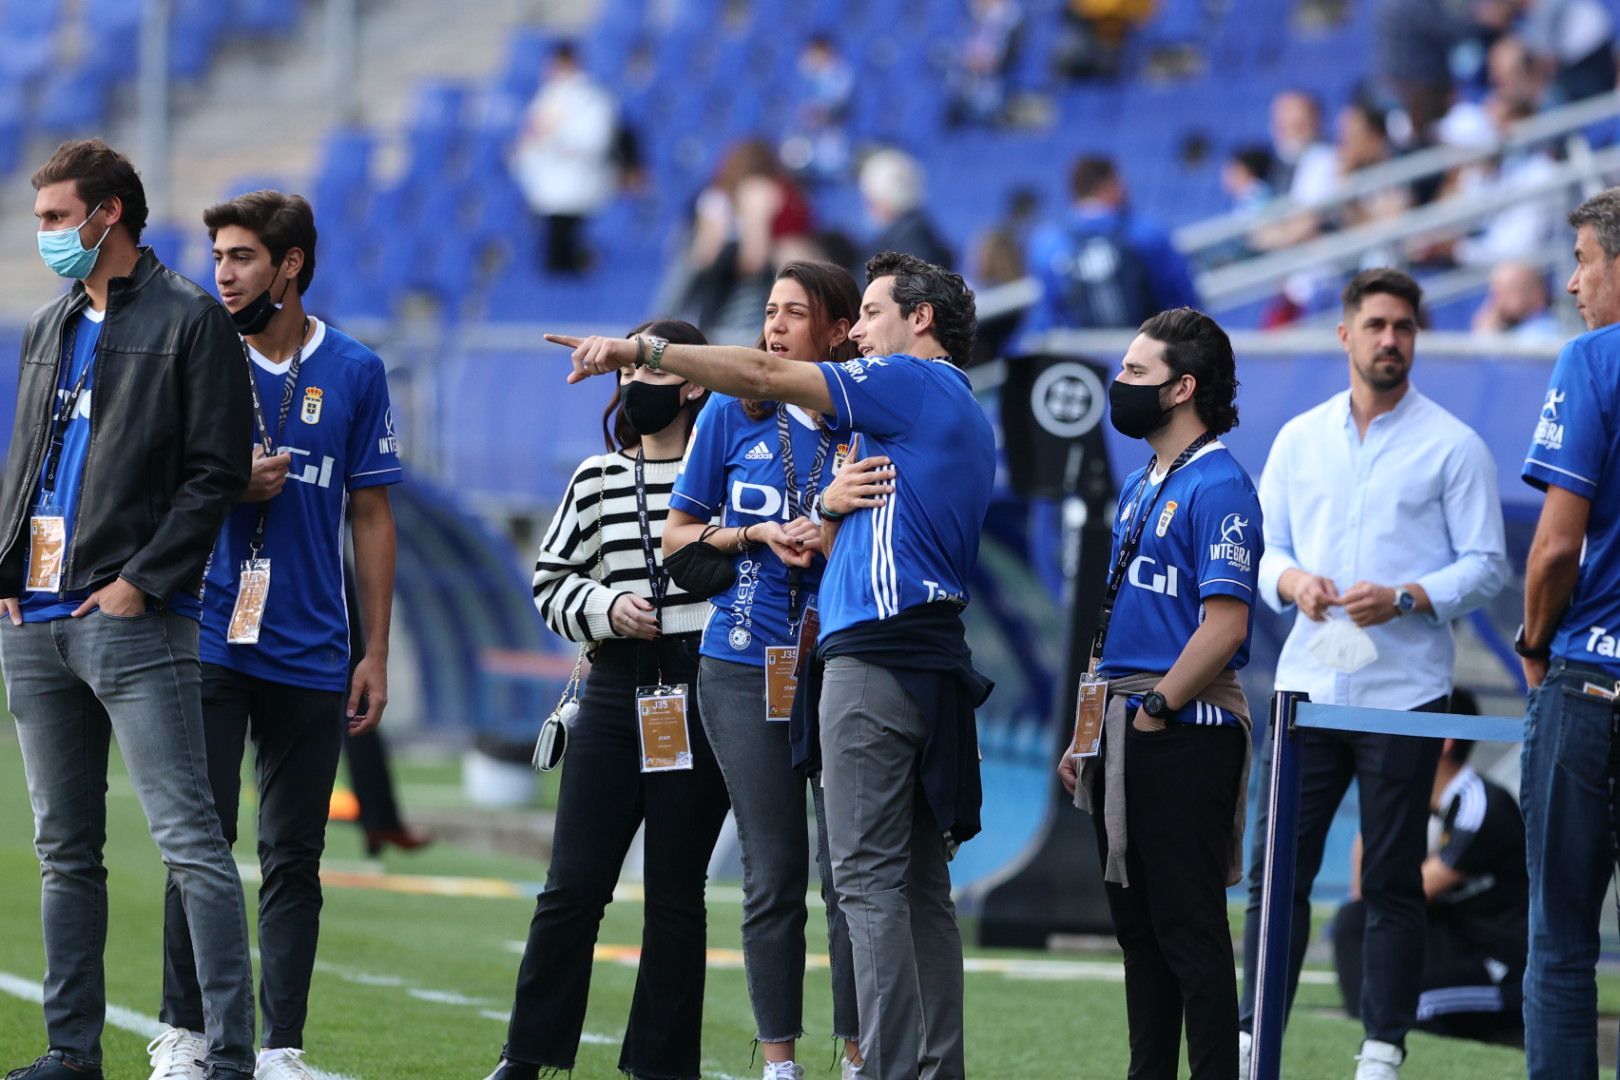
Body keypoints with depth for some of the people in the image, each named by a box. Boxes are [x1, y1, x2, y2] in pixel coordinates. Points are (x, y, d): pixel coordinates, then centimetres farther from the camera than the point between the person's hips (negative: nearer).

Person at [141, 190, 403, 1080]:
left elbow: (372, 518, 8)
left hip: (309, 655, 1)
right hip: (208, 645, -1)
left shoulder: (354, 372, 4)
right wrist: (230, 487, -11)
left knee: (294, 858, 3)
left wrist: (376, 656, 3)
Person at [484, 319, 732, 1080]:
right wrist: (606, 609, -4)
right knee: (573, 884, -1)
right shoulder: (597, 481, 10)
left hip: (699, 700, -2)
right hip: (614, 695, 2)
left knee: (676, 894, 2)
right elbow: (551, 582, 13)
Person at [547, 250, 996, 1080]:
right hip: (932, 660, 10)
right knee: (920, 884, 8)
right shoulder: (967, 420, 25)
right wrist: (829, 508, 6)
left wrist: (642, 350, -9)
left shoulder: (913, 383, -4)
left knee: (868, 876, -12)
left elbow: (766, 376, -11)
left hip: (876, 658, -10)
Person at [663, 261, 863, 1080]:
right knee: (773, 873, 3)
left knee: (848, 867, -5)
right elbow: (677, 538, 11)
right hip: (744, 667, 1)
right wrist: (756, 535, -5)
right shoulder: (734, 416, 5)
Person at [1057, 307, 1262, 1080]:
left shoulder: (1216, 486, -12)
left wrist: (1154, 713, -15)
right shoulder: (1141, 486, 17)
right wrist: (1089, 733, 16)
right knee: (1137, 924, 12)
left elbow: (1224, 626, -20)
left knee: (1189, 928, -8)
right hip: (1126, 728, 10)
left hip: (1184, 728, -10)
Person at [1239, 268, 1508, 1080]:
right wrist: (1292, 581, -7)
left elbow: (1486, 565, -2)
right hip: (1308, 681, 3)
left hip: (1403, 693, -3)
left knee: (1391, 882, 0)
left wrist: (1404, 599, -16)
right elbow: (1263, 547, 15)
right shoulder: (1299, 439, 12)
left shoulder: (1452, 446, 0)